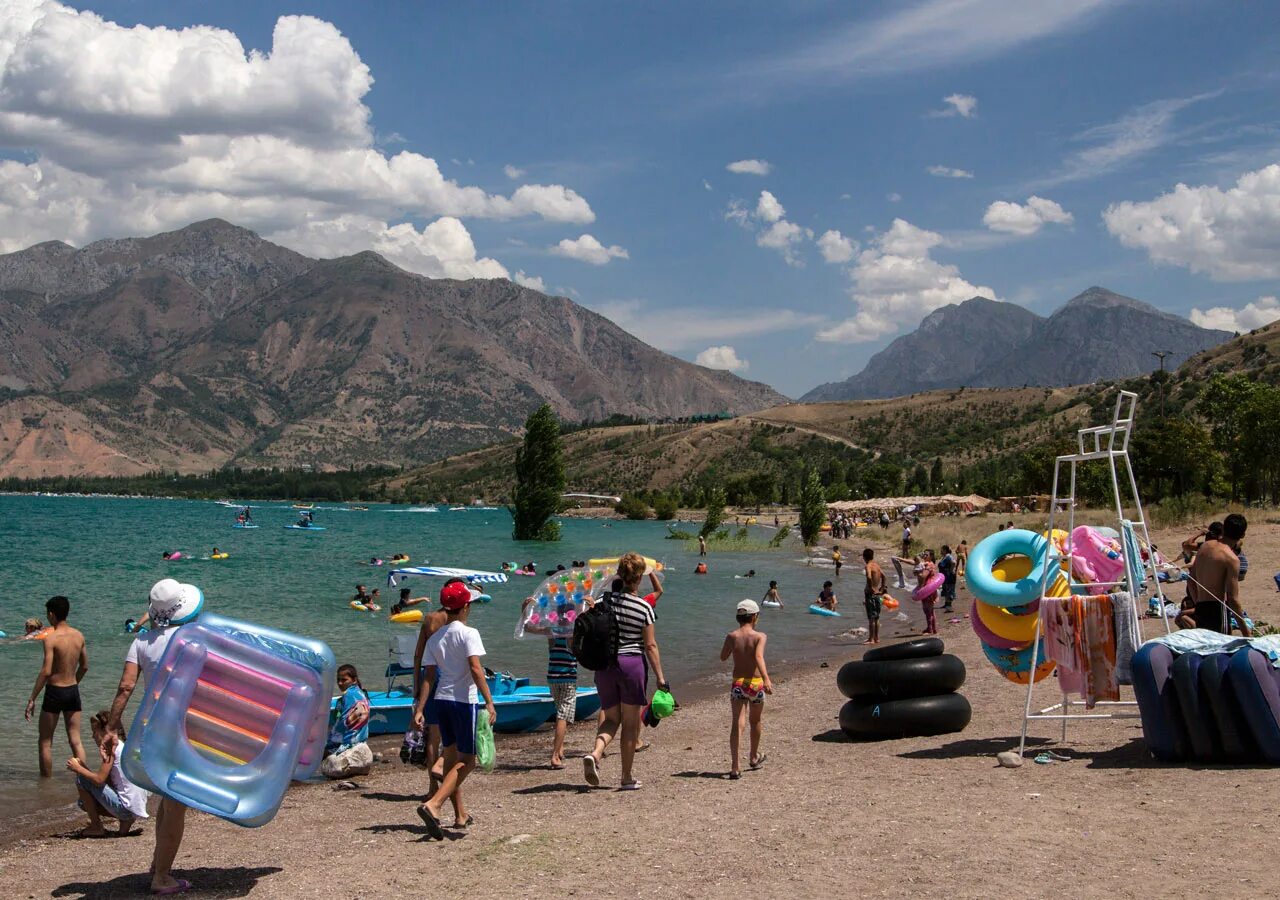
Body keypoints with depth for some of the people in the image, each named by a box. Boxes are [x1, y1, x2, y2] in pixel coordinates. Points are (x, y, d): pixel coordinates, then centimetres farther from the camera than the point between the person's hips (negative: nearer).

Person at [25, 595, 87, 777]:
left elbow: (46, 671, -20)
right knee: (75, 740, 9)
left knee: (45, 742, 10)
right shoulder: (78, 636, 3)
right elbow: (84, 666, 12)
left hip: (54, 692, -5)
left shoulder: (51, 638, -16)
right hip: (73, 691, 5)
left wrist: (32, 699, -14)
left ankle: (46, 781, 16)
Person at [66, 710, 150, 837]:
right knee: (83, 802, 24)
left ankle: (96, 827, 3)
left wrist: (78, 768, -2)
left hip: (125, 807, -10)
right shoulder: (124, 746, 18)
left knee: (81, 779, -2)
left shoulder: (111, 746, -10)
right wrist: (83, 765, 4)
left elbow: (99, 780, -16)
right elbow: (107, 780, 14)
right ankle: (125, 821, 10)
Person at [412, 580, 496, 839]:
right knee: (466, 760, -2)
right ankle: (433, 805, -20)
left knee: (451, 757, 15)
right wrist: (489, 702, -21)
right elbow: (475, 669, -19)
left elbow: (429, 676, 7)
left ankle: (461, 815, 23)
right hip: (463, 701, -7)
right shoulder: (468, 633, -9)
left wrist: (419, 709, 7)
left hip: (442, 700, 7)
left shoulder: (435, 638, 9)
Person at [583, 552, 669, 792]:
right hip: (632, 664, -3)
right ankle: (627, 778, 13)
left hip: (605, 664, 3)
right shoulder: (644, 608, -8)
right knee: (630, 724, 8)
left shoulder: (605, 600, 0)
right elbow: (650, 646, -7)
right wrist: (660, 678, -1)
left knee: (611, 719, 14)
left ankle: (595, 753, -13)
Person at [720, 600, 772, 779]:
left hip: (737, 684, 1)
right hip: (755, 683, -1)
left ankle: (734, 767, -17)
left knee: (737, 723, -5)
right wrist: (766, 679, -36)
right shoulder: (760, 636, -9)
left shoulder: (732, 636, -2)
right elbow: (759, 657, -26)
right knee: (756, 721, 22)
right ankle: (754, 757, 42)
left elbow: (723, 657, 8)